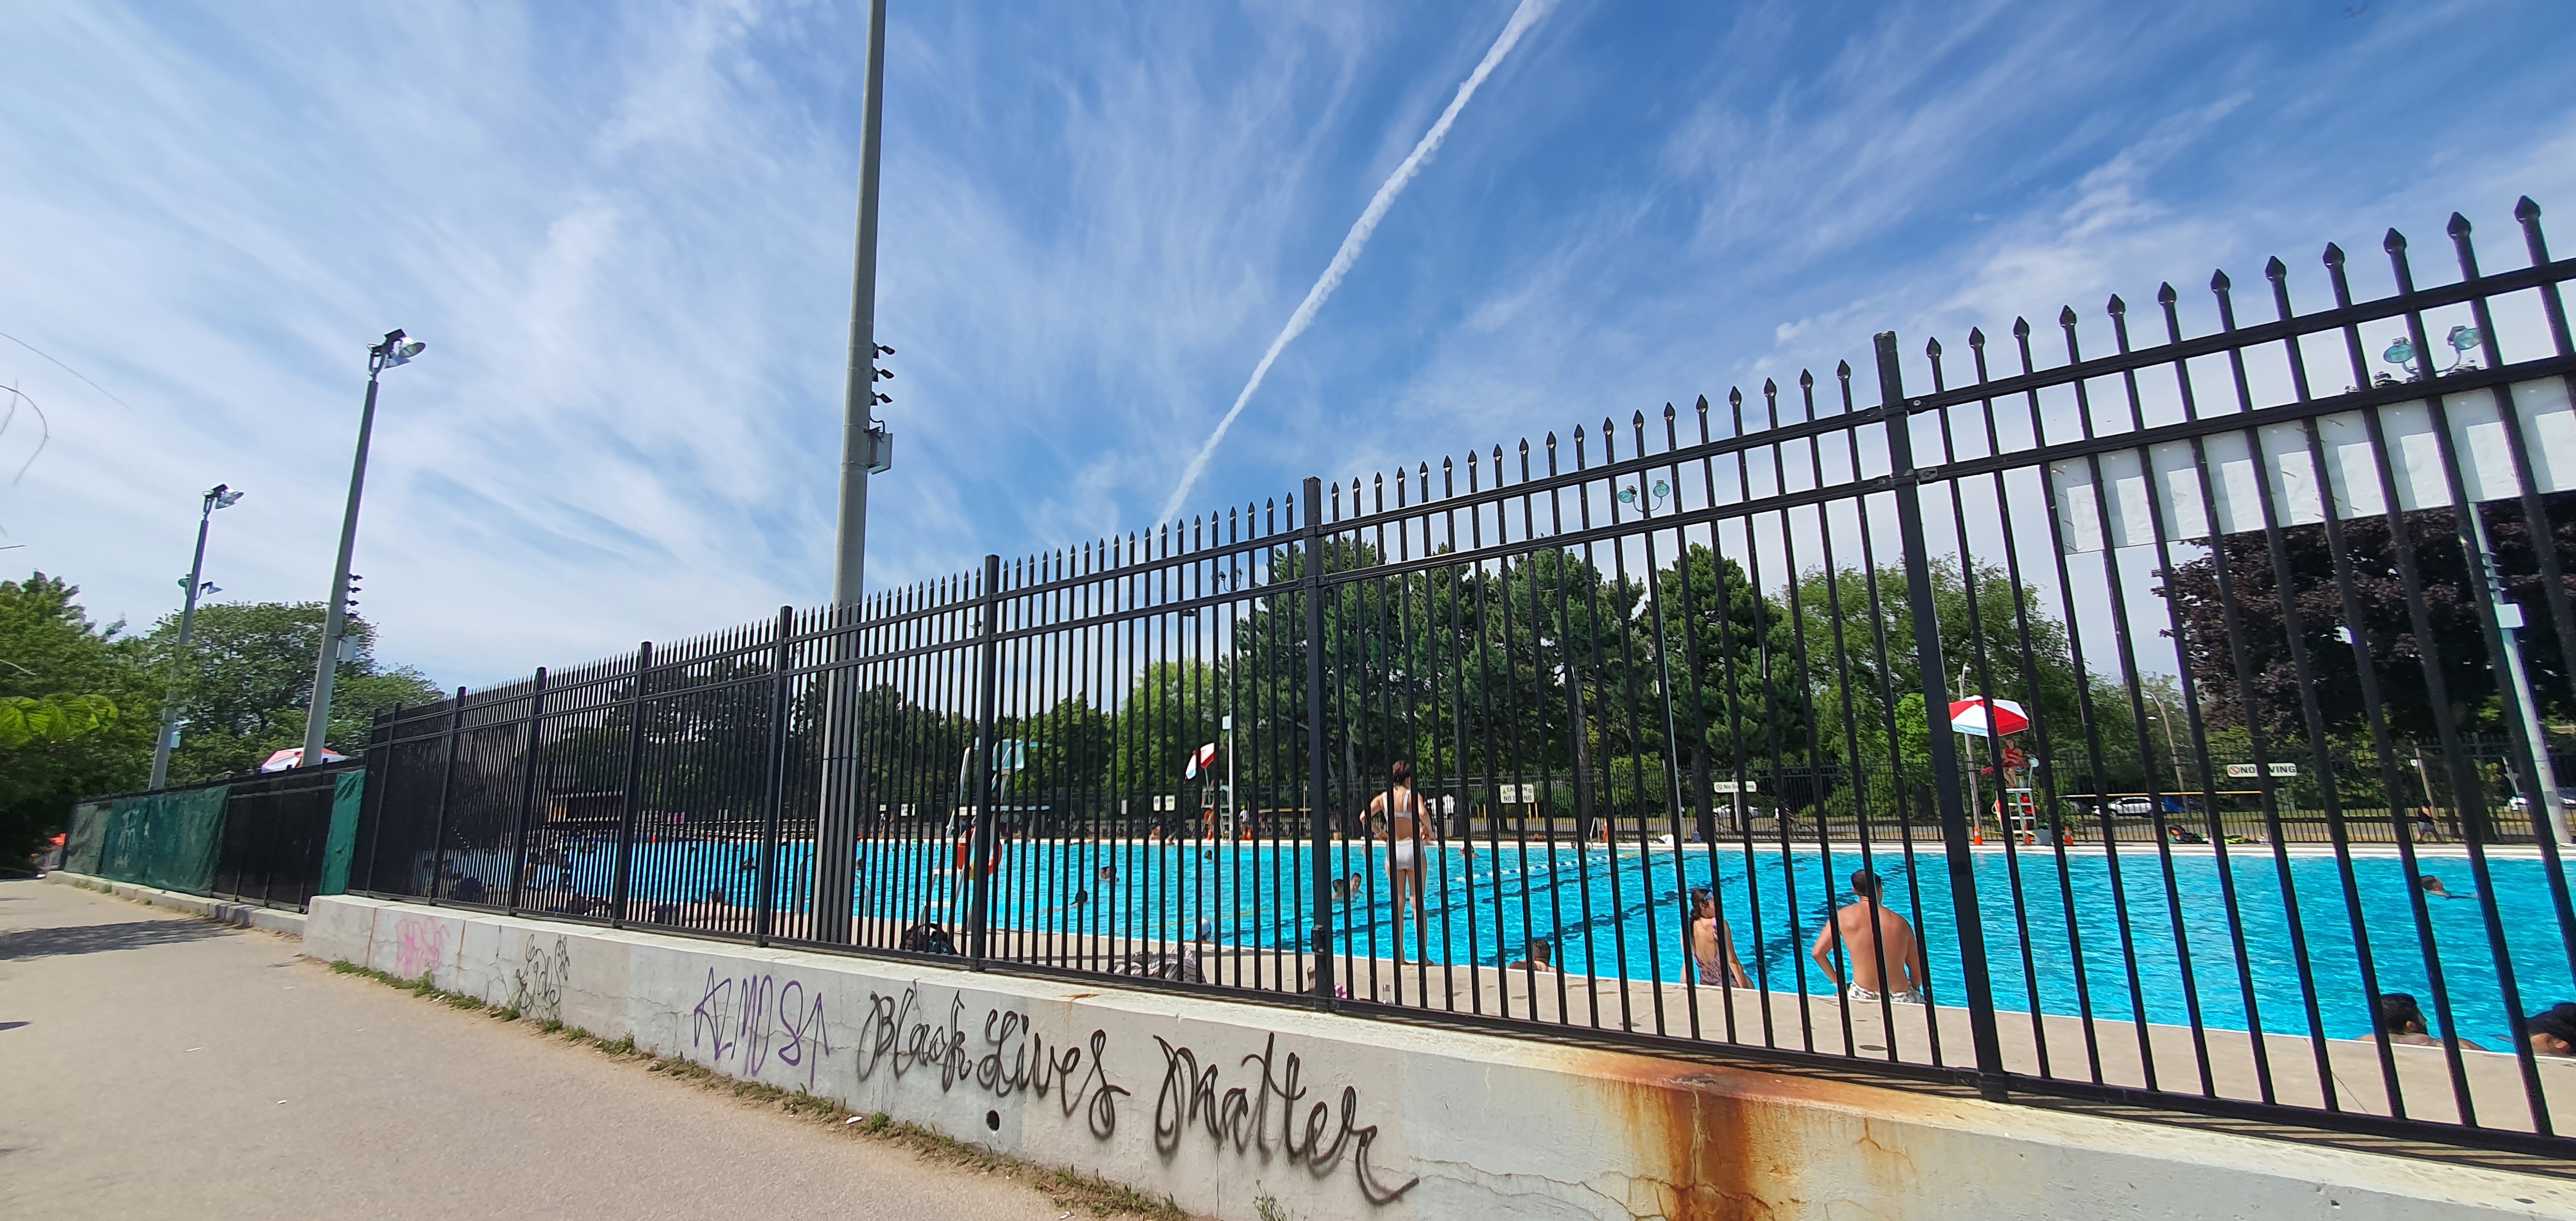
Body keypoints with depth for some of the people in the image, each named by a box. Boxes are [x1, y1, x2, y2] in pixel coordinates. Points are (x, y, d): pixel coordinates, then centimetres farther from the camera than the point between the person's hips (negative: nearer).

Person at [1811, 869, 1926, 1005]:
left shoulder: (1842, 916, -4)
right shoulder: (1900, 922, -1)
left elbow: (1817, 952, -5)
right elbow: (1917, 973, 5)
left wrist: (1836, 979, 10)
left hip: (1863, 997, -1)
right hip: (1900, 999, 1)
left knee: (1841, 994, 28)